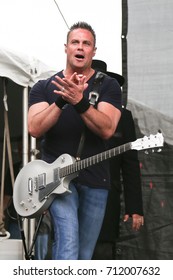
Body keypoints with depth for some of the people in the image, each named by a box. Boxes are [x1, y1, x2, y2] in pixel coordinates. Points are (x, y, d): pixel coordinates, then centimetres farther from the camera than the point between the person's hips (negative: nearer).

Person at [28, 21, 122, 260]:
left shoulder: (108, 86, 3)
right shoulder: (44, 87, 7)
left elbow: (107, 129, -13)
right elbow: (34, 129, -9)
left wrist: (79, 101, -28)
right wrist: (62, 100, -23)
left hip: (95, 180, 2)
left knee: (84, 256, 10)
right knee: (68, 249, -21)